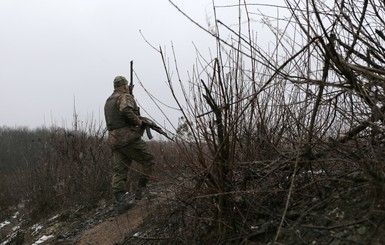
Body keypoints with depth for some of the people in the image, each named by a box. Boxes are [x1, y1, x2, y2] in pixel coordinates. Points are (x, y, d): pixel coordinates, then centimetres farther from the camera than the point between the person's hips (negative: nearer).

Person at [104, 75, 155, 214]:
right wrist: (138, 121, -12)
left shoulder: (108, 101, 22)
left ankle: (120, 202, -3)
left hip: (114, 140, 8)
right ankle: (140, 191, 3)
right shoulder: (125, 97, -5)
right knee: (148, 161, 6)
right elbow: (126, 111, -26)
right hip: (128, 138, -8)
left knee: (119, 171, 4)